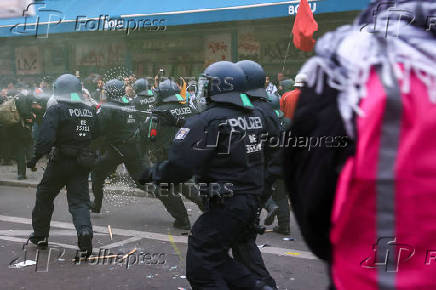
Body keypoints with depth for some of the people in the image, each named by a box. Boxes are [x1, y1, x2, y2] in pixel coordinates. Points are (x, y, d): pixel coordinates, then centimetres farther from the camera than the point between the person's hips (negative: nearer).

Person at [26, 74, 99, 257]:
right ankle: (84, 231, -21)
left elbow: (46, 138, -20)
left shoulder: (56, 110, -11)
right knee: (79, 201, 6)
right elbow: (96, 135, 14)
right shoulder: (90, 111, 7)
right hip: (83, 162, 4)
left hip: (61, 161, -4)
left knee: (45, 195, 17)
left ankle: (40, 235, 29)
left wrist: (35, 158, -13)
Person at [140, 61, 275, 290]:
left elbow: (181, 165, -21)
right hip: (252, 200, 8)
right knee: (216, 258, 22)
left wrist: (152, 174, -2)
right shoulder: (256, 116, 6)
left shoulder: (209, 121, -16)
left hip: (225, 205, -8)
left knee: (201, 265, 2)